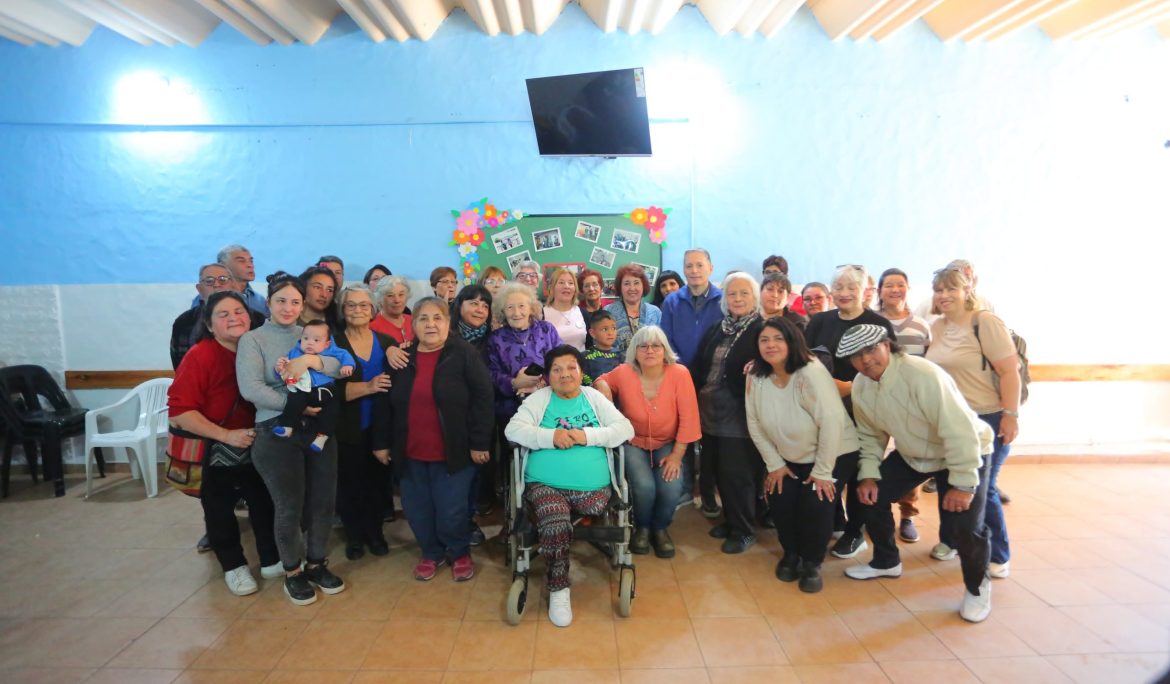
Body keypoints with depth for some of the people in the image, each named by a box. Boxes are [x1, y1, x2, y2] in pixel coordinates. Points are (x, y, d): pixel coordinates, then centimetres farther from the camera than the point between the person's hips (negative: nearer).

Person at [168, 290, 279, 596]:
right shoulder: (200, 355, -20)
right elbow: (179, 411, -24)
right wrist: (226, 435, -26)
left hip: (258, 445, 4)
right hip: (214, 449, -4)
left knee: (265, 503, 13)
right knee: (220, 510, 11)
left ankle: (272, 560, 31)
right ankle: (234, 566, 31)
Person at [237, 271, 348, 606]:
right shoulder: (253, 339, -3)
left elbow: (342, 368, -4)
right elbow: (250, 388, -17)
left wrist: (312, 359, -22)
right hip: (277, 432, -4)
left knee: (323, 501, 10)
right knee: (290, 508, 5)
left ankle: (316, 563, 30)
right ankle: (292, 572, 26)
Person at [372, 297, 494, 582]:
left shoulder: (464, 354, -9)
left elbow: (482, 398, -11)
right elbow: (385, 403, 9)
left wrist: (479, 442, -13)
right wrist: (381, 442, 8)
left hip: (452, 451, -4)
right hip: (411, 452, 4)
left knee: (451, 510, 3)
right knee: (417, 508, 12)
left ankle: (460, 553, 29)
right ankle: (431, 553, 35)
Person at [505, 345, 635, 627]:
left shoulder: (594, 397, 13)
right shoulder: (539, 398, 9)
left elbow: (626, 429, 2)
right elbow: (513, 429, -3)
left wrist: (588, 436, -13)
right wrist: (551, 437, -17)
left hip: (593, 489, 2)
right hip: (545, 486, -2)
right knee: (556, 526, -29)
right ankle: (559, 590, -8)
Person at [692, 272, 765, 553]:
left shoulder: (763, 331, -6)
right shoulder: (715, 330, 13)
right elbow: (698, 369, 12)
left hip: (740, 415, -6)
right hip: (711, 413, 6)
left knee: (738, 474, 0)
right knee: (717, 470, 13)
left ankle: (743, 530, 19)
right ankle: (730, 520, 32)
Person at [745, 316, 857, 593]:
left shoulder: (811, 373, -28)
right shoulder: (756, 377, -10)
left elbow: (832, 422, -29)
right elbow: (755, 424, -3)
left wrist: (823, 471, -23)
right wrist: (774, 464, -4)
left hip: (833, 454, -4)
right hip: (789, 458, 5)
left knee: (815, 504, -20)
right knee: (779, 500, -11)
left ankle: (812, 563, 7)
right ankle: (791, 553, 19)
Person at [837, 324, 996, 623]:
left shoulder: (923, 375, -34)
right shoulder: (860, 387, -11)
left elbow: (959, 432, -33)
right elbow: (870, 435, 1)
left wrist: (963, 483, -30)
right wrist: (869, 475, -8)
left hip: (966, 453, -6)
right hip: (912, 454, 7)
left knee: (963, 526, -18)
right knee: (872, 494, 1)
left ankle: (977, 586, 15)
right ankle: (886, 561, 27)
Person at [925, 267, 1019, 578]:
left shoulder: (985, 322, -13)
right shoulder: (937, 327, 7)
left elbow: (1010, 371, -16)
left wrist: (1011, 415, -19)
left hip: (987, 420, -6)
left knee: (980, 488, -1)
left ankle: (998, 556, 16)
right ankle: (950, 540, 32)